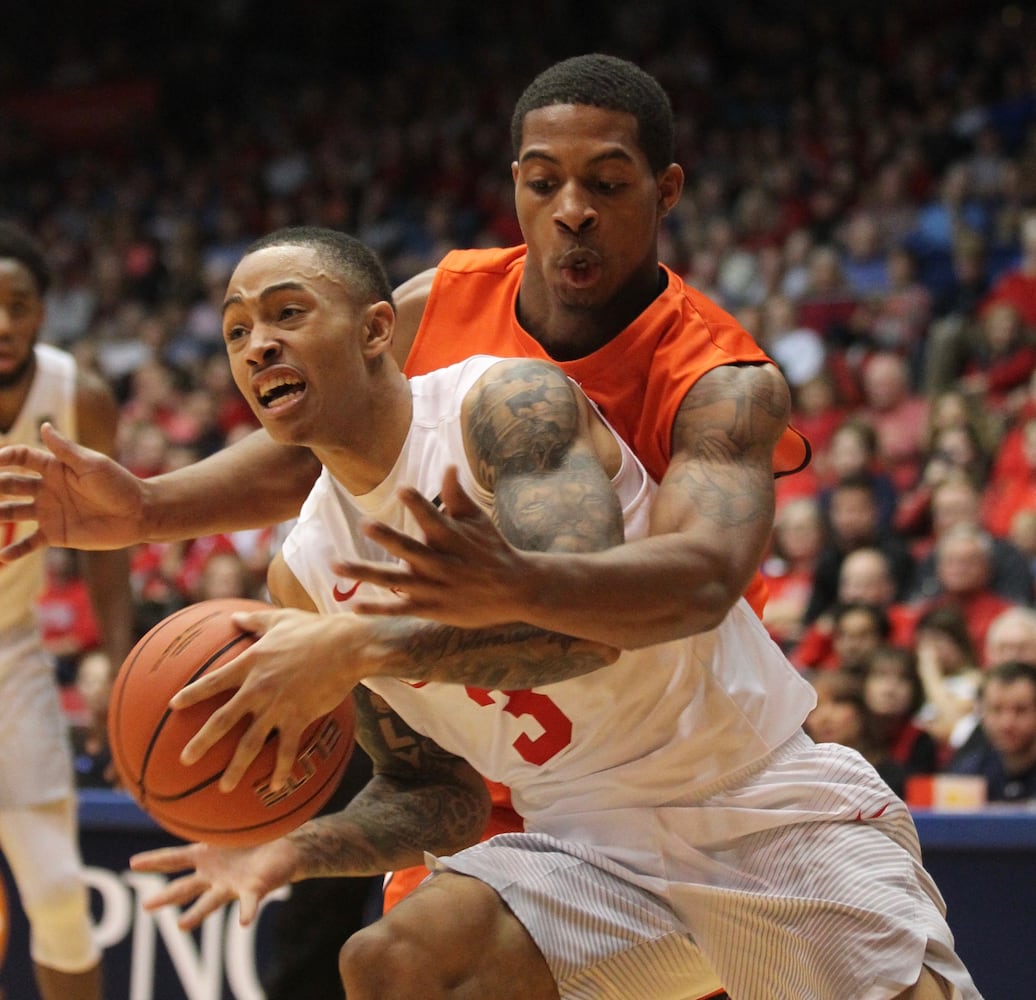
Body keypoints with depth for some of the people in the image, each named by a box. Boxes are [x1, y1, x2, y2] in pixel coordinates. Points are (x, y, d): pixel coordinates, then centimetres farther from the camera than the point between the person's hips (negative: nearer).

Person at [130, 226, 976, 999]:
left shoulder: (508, 403, -14)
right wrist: (291, 852, -10)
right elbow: (435, 793, 9)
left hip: (763, 798, -4)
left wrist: (364, 645, -42)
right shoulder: (308, 575, 4)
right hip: (593, 836, 4)